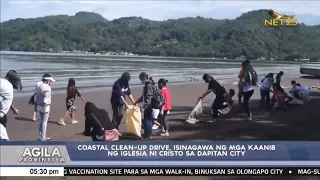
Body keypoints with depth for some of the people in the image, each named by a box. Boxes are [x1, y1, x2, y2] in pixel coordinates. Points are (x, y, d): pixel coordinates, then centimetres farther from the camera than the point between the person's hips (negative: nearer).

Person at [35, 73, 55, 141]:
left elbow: (36, 98, 12)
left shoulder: (38, 87, 12)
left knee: (42, 121, 19)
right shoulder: (47, 88, -15)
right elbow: (46, 99, -21)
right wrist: (45, 108, -22)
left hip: (38, 106, 8)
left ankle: (40, 136, 24)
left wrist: (37, 107, 16)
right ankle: (43, 137, 7)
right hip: (44, 107, -8)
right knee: (44, 122, 1)